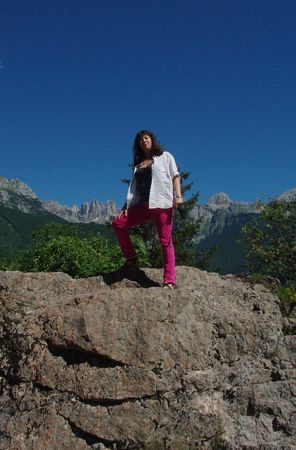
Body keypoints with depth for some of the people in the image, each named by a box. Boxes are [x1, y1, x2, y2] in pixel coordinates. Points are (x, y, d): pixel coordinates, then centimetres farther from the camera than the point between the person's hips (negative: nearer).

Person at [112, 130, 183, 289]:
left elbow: (175, 176, 3)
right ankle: (131, 259, 7)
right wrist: (127, 205, 6)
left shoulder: (165, 157, 13)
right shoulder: (138, 164, 24)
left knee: (165, 241, -10)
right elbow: (133, 187, 19)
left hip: (162, 203, -5)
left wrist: (178, 195, -12)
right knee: (118, 223, -4)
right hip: (142, 205, 6)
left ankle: (169, 281, -10)